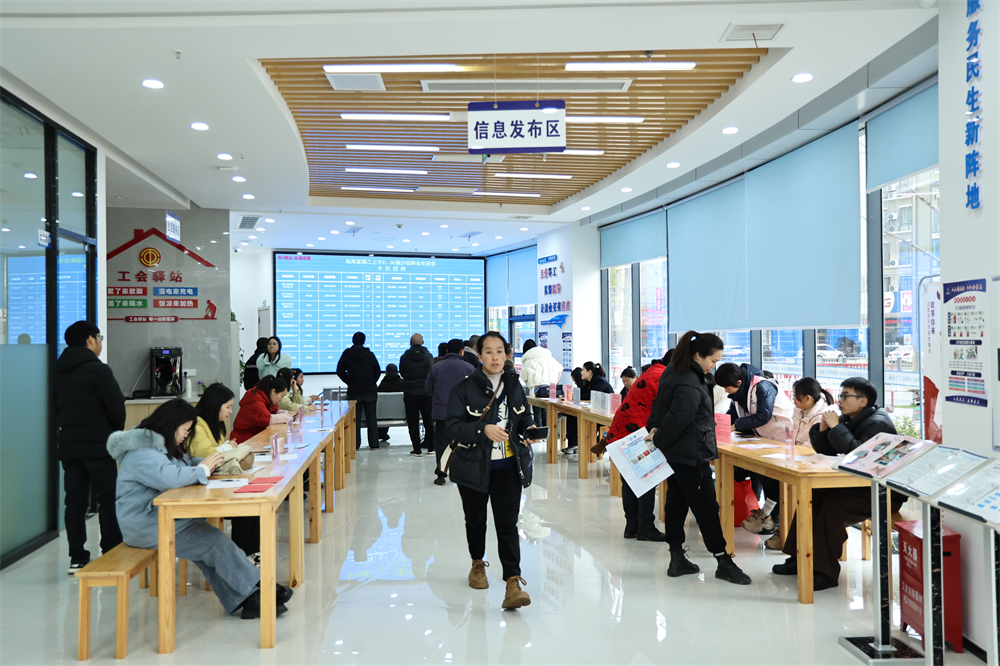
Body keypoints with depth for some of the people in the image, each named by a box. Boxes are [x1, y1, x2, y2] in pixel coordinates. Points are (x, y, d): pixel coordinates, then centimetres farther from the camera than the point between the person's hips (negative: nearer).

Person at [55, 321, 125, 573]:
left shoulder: (58, 372, 10)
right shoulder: (98, 370, -13)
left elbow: (57, 408, 15)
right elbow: (116, 407, -13)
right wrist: (117, 432, 5)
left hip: (68, 445, 7)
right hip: (98, 446, -7)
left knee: (75, 502, 9)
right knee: (108, 500, 1)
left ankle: (77, 558, 12)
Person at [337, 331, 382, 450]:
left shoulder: (346, 354, -4)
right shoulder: (369, 354, -4)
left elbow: (340, 371, 0)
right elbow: (378, 371, 1)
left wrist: (350, 382, 10)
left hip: (354, 391, 0)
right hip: (370, 391, 0)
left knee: (355, 418, 7)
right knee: (371, 417, 7)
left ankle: (355, 444, 7)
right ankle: (374, 444, 8)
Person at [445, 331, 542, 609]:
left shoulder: (514, 387, 6)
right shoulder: (465, 388, -8)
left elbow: (524, 421, 18)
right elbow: (453, 427, -14)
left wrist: (529, 433, -5)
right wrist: (483, 430, -29)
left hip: (508, 468, 1)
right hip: (473, 467, -1)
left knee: (507, 524, -6)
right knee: (475, 520, 17)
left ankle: (513, 583, -7)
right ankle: (477, 564, 43)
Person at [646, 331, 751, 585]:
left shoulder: (673, 372, 10)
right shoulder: (689, 385, -23)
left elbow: (660, 404, 16)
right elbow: (677, 419, -24)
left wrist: (654, 427, 5)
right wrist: (658, 439, -10)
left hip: (675, 454, 10)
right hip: (690, 454, -10)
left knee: (676, 502, 12)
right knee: (706, 507, -2)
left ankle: (677, 559, 19)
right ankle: (723, 562, 8)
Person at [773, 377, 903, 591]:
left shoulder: (877, 424, -17)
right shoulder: (848, 420, 11)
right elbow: (824, 450, 12)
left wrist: (836, 427, -26)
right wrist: (823, 429, -7)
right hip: (858, 484, 10)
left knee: (832, 505, -28)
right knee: (812, 496, -2)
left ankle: (826, 573, -22)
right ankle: (799, 558, 5)